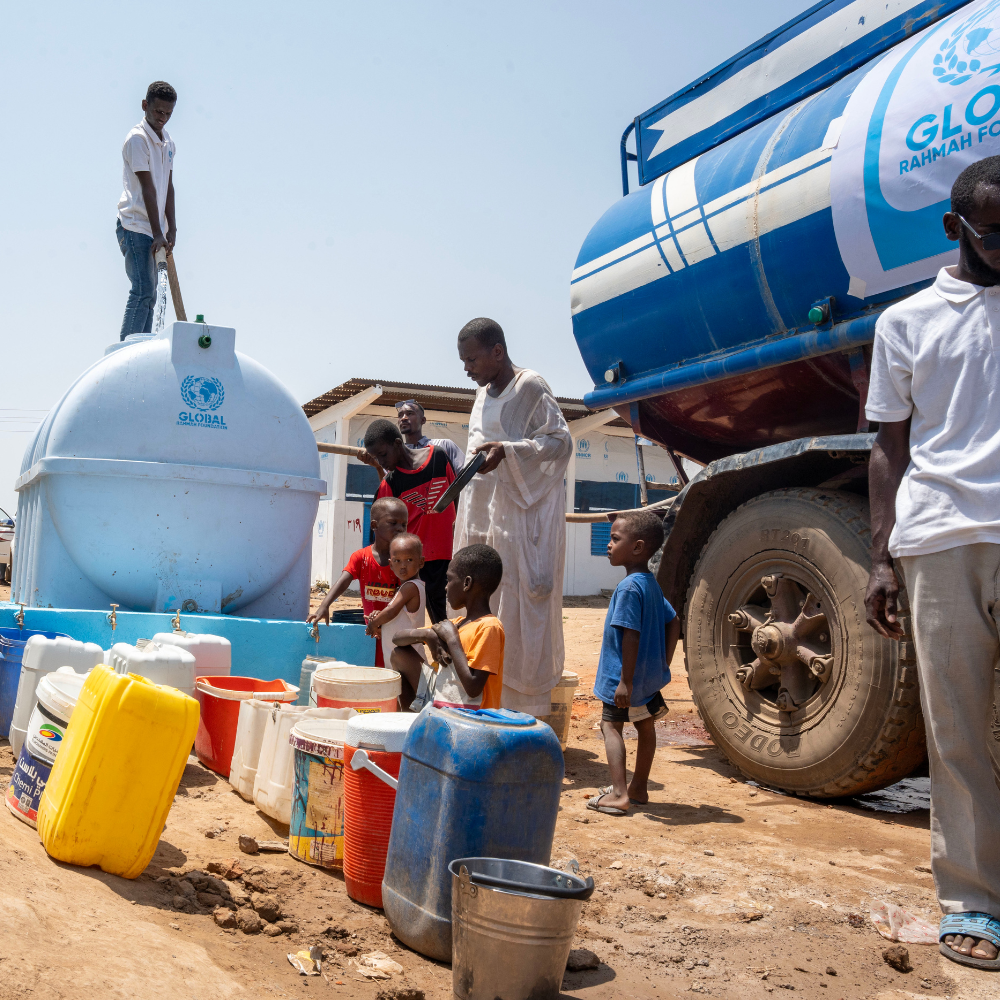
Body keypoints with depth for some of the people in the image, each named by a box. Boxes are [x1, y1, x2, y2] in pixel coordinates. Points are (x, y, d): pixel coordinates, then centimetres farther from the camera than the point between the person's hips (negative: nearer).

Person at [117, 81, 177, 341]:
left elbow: (168, 187, 10)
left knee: (149, 293, 8)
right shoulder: (137, 138, -10)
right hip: (136, 227, -8)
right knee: (143, 290, -15)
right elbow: (148, 188, -16)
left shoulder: (168, 141, 14)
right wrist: (158, 234, -19)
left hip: (153, 230, 8)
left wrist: (172, 229, 2)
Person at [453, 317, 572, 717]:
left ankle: (524, 702, 0)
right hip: (484, 514, 8)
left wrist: (507, 451, -22)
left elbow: (561, 441, -12)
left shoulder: (530, 387, -8)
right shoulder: (484, 393, 16)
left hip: (522, 514, -8)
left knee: (519, 604, -7)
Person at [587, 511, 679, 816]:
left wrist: (625, 681, -23)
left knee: (611, 725, -1)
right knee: (644, 726, 16)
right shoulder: (651, 584, 8)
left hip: (628, 677, -9)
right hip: (651, 674, 9)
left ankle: (618, 794, -7)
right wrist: (664, 662, 17)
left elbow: (631, 636, -25)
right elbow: (673, 622, 15)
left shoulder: (629, 588, -22)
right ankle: (638, 788, 28)